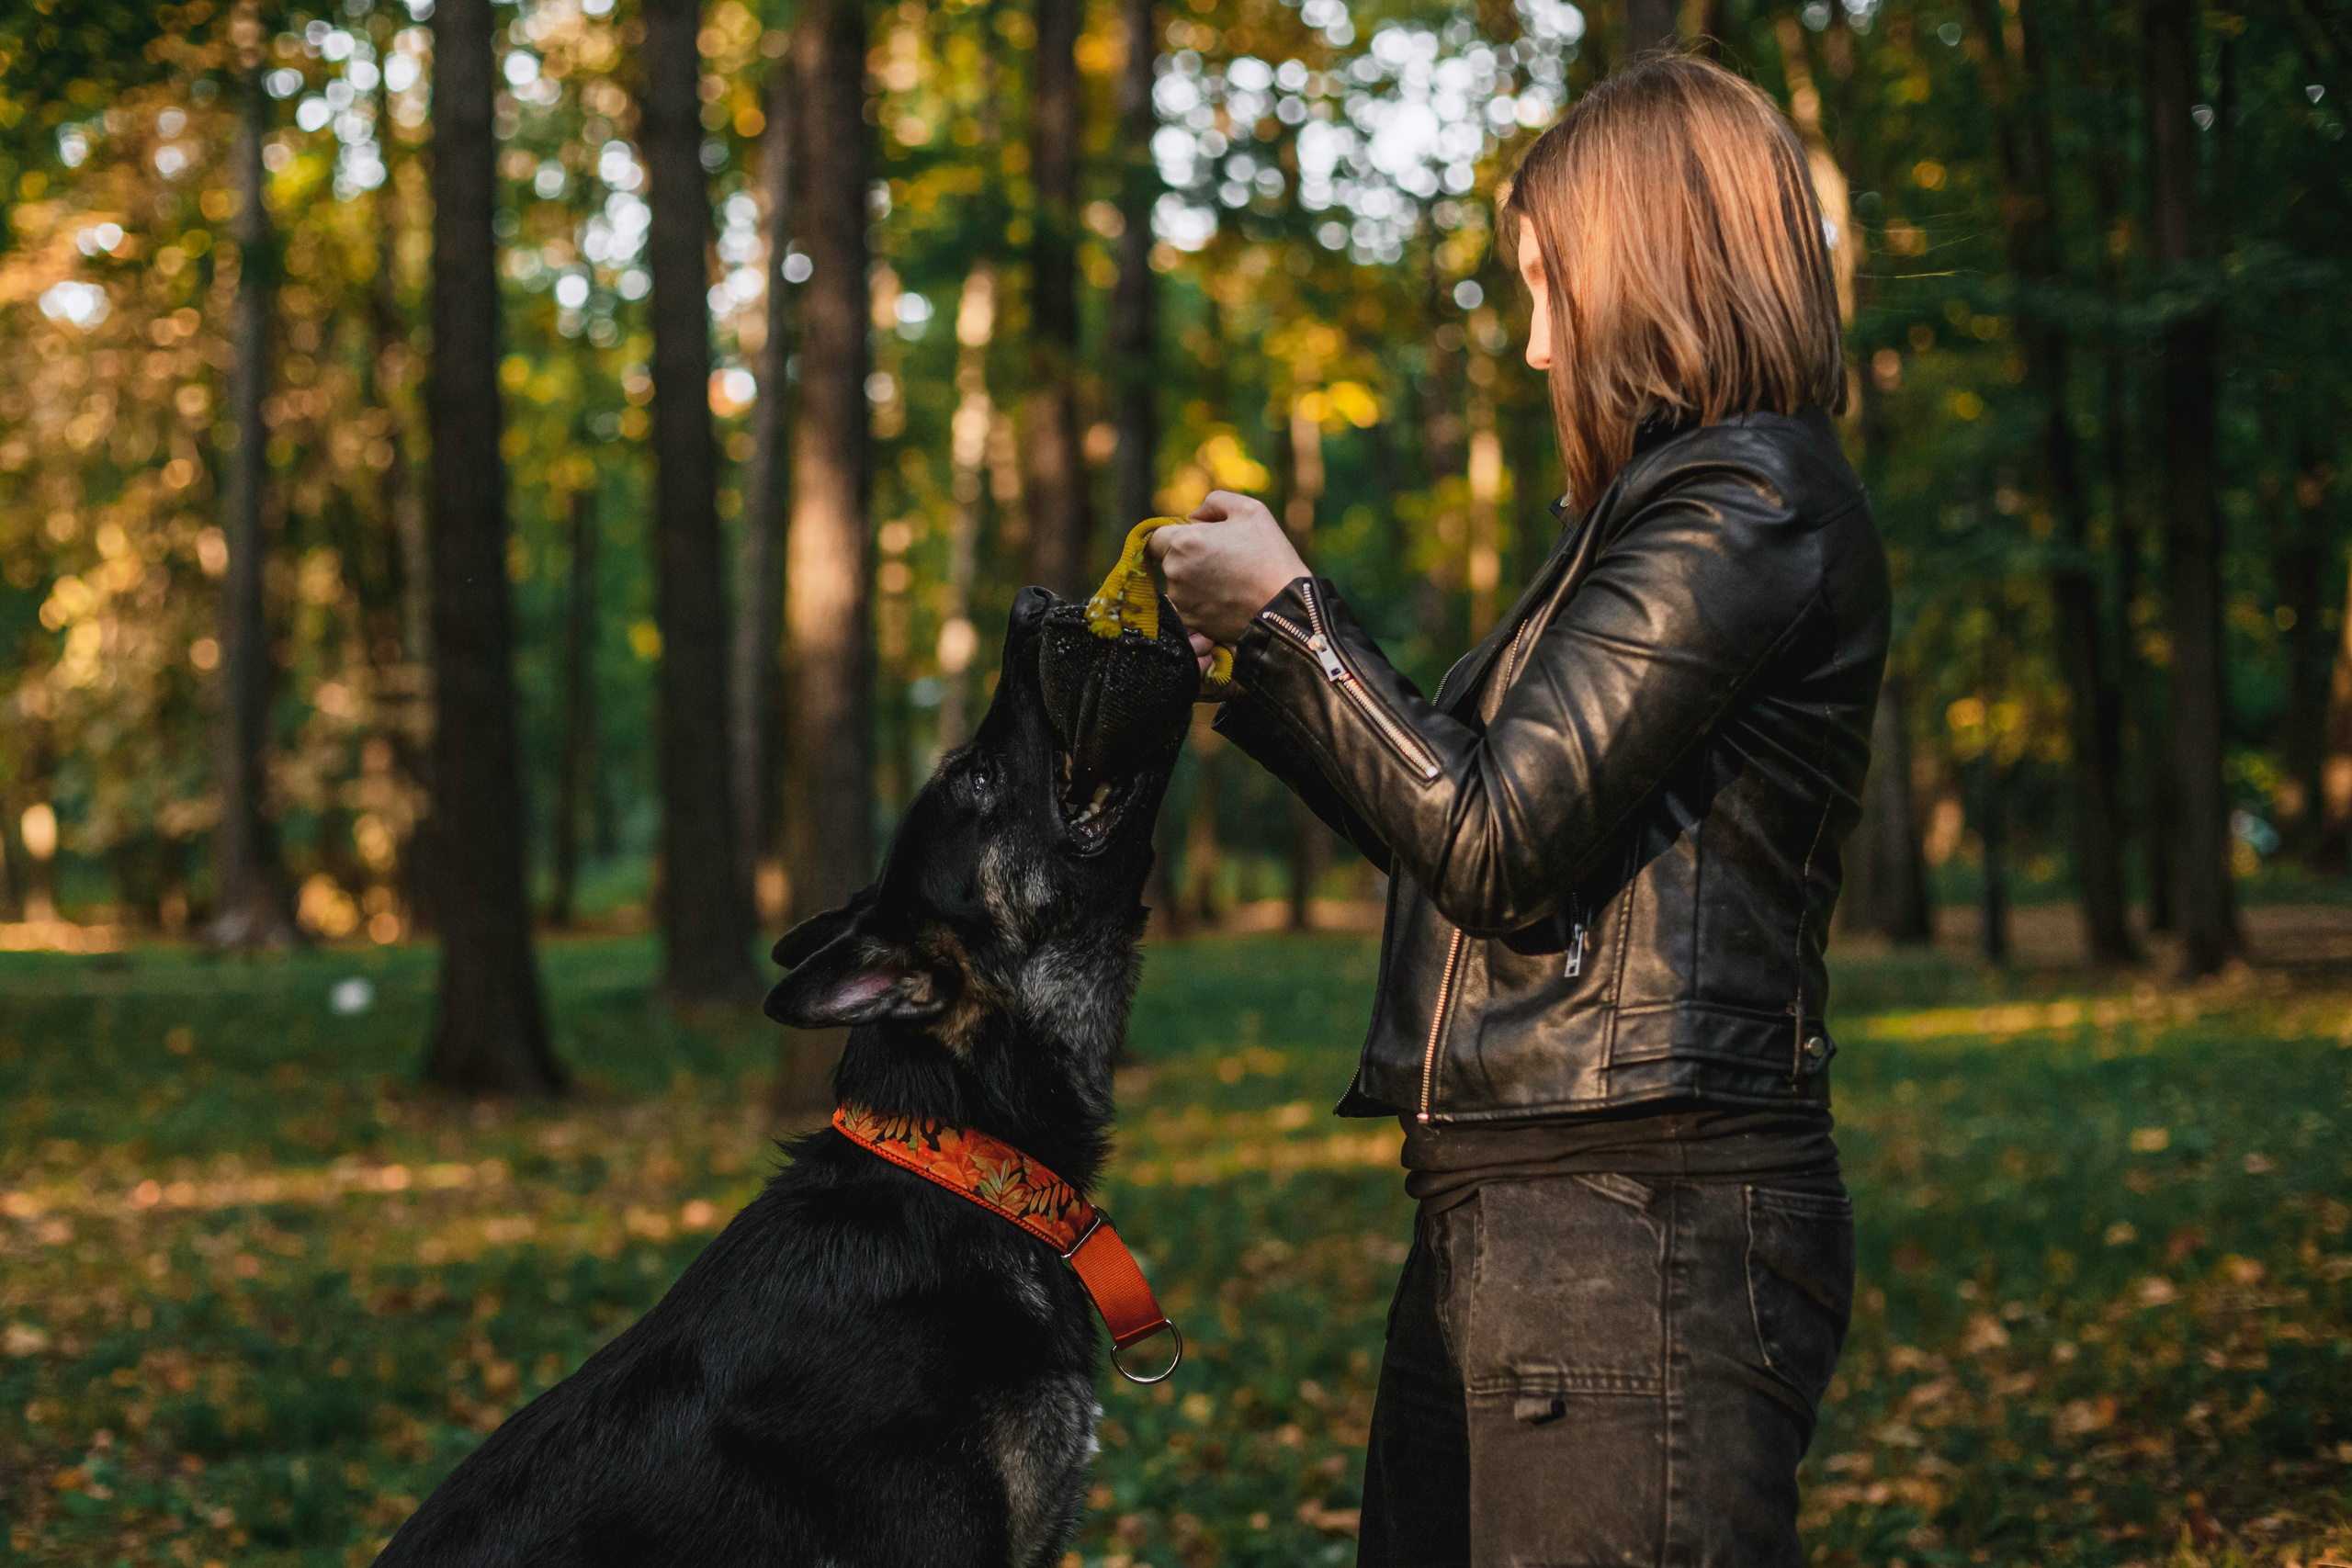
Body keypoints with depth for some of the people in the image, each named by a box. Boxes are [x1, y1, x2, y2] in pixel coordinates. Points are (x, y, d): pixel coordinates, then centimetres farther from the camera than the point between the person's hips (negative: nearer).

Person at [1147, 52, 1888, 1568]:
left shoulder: (1748, 500, -11)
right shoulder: (1669, 504, 19)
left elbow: (1496, 844, -15)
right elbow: (1482, 816, 21)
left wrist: (1289, 606, -4)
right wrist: (1256, 663, 25)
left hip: (1639, 1226, -10)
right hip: (1506, 1223, 10)